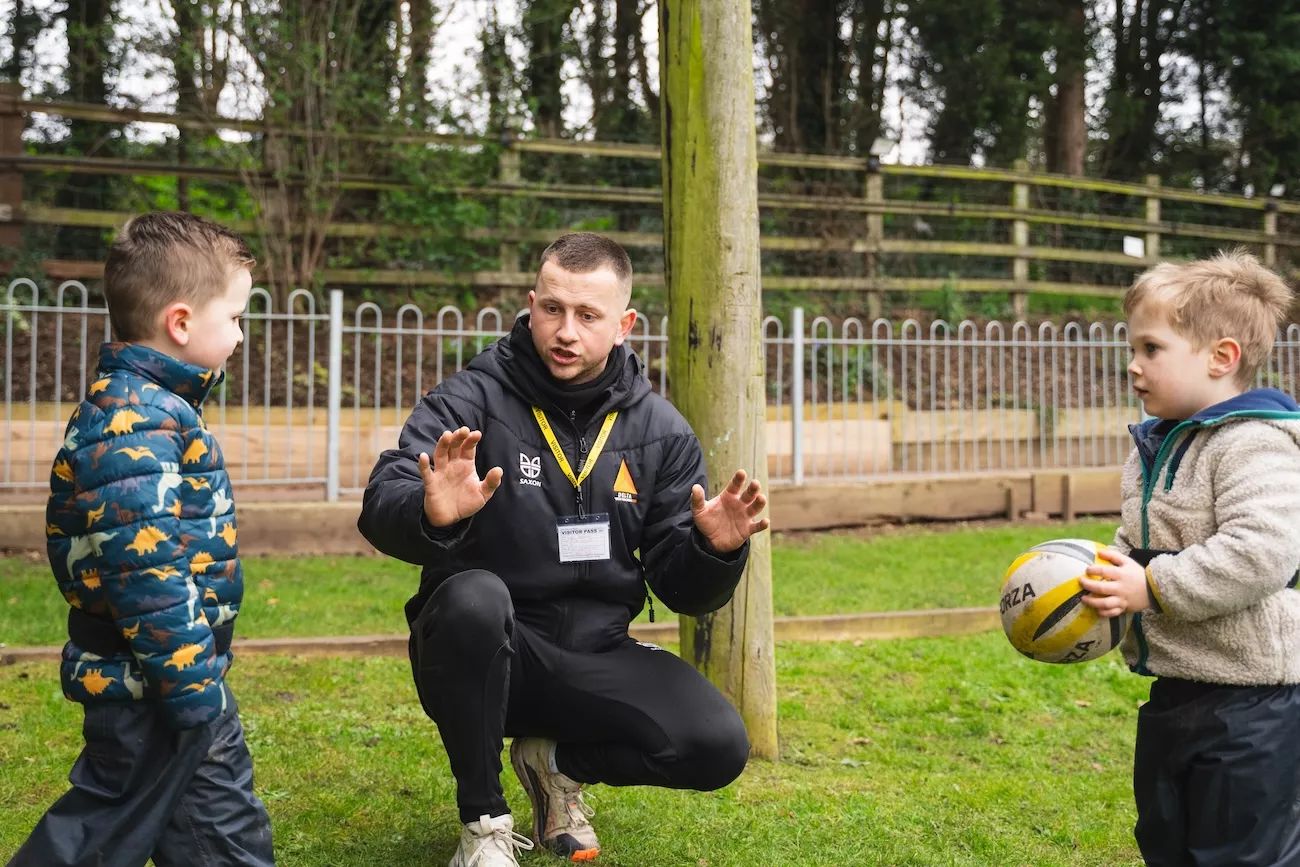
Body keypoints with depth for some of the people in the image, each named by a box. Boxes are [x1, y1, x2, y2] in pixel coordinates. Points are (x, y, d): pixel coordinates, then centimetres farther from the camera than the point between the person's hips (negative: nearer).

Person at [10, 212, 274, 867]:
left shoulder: (131, 404, 11)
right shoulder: (138, 423, -22)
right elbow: (145, 569, -28)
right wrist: (191, 689, -23)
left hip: (187, 676, 10)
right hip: (151, 689, -10)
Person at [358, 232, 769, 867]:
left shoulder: (660, 432, 2)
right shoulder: (472, 400, -8)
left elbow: (682, 588, 2)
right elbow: (381, 509, -23)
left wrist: (714, 550, -21)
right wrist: (430, 515, -47)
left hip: (594, 657, 3)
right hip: (487, 653, -3)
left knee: (718, 747, -19)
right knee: (474, 597, -36)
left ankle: (558, 762, 13)